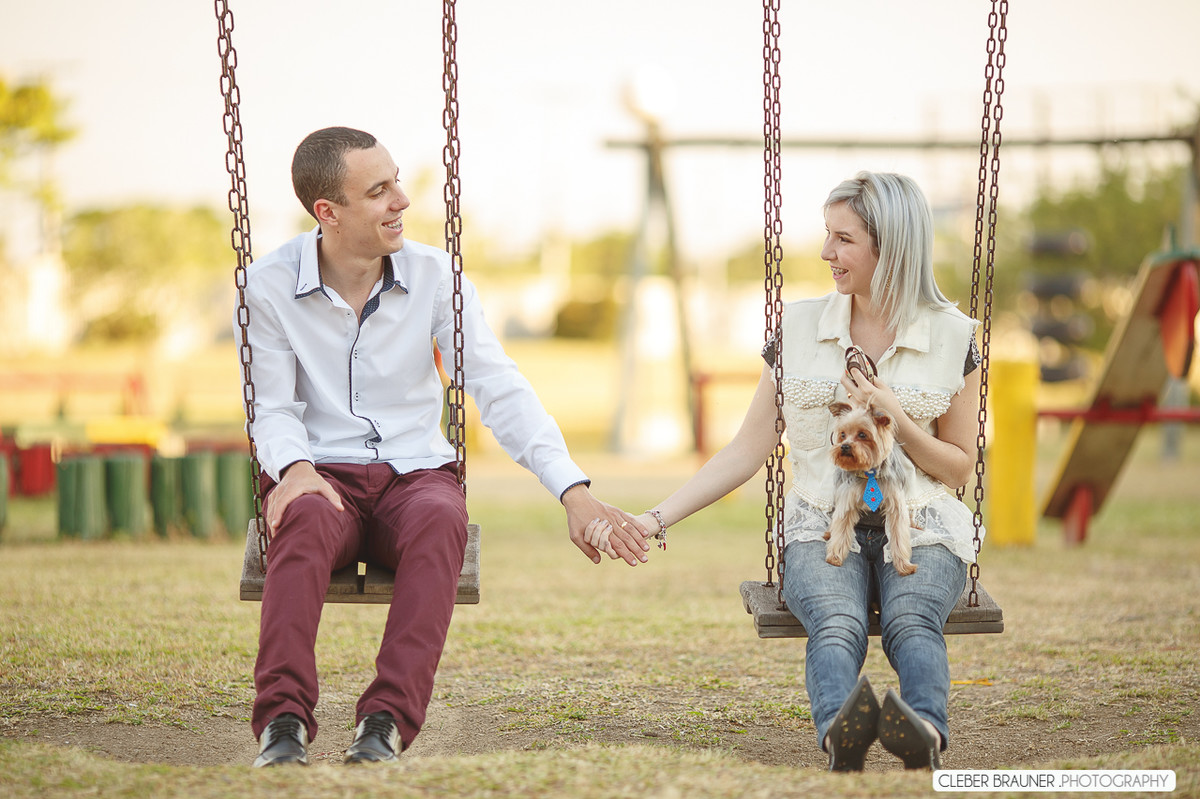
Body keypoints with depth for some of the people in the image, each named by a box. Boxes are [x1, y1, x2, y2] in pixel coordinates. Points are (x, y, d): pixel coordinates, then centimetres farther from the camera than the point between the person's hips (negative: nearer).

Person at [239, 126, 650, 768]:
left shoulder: (434, 275, 1)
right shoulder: (269, 286, -2)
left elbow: (501, 391, -2)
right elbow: (273, 407, 1)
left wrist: (573, 491, -13)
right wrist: (294, 468, -24)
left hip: (415, 474, 1)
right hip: (321, 474, -1)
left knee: (440, 520, -36)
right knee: (305, 520, -39)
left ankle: (386, 726, -45)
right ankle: (283, 724, -44)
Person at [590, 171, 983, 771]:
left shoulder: (951, 337, 6)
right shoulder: (799, 327, 10)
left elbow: (959, 468, 12)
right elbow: (747, 451, 10)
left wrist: (894, 417, -7)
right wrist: (656, 518, 1)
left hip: (919, 527, 0)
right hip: (823, 526, 0)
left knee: (910, 622, -35)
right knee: (836, 624, -35)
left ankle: (925, 735, -63)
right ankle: (841, 739, -64)